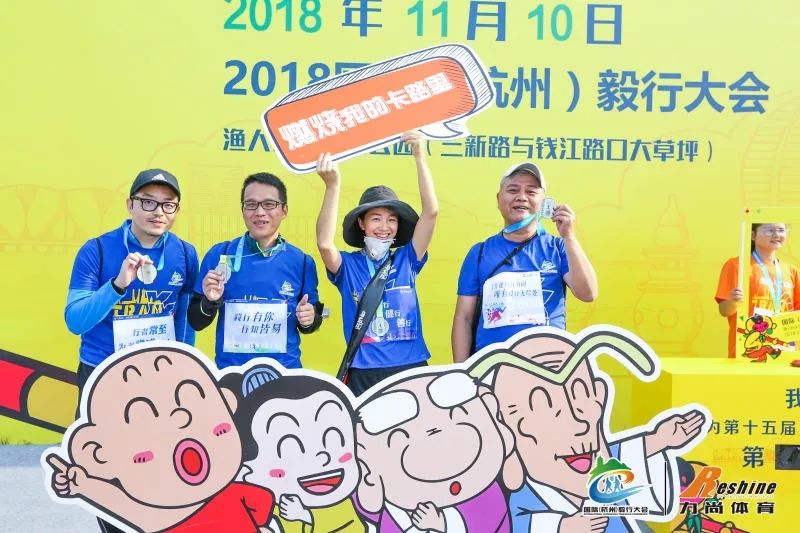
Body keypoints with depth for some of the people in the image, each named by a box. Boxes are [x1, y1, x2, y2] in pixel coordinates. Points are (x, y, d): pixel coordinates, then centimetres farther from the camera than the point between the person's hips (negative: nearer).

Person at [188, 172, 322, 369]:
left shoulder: (301, 261, -1)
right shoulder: (219, 255, -3)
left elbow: (309, 325, 7)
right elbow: (196, 322, 1)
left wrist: (309, 320, -13)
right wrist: (210, 302, -17)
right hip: (230, 371, -1)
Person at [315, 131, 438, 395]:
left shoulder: (406, 259, 7)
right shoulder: (348, 265, 2)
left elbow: (431, 212, -4)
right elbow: (324, 243, -19)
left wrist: (420, 158, -12)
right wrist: (332, 185, -25)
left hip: (411, 367, 2)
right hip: (363, 371, -1)